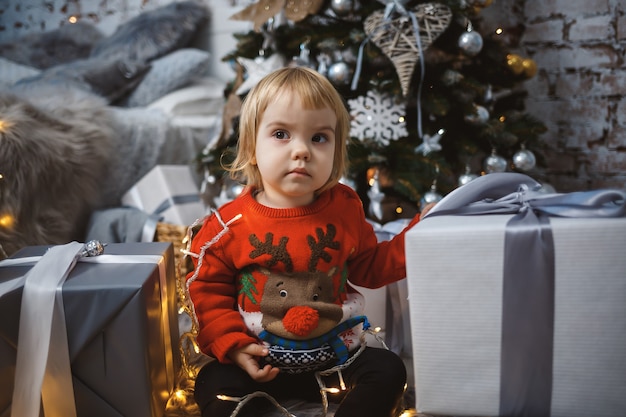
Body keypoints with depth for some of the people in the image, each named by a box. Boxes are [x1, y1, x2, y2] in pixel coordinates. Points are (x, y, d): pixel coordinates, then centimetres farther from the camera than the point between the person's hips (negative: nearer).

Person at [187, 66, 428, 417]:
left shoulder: (345, 208, -3)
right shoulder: (230, 224, -11)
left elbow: (371, 267, 7)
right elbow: (207, 290, -4)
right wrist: (233, 345, -15)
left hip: (336, 354, 3)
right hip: (261, 361, -2)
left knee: (388, 370, -12)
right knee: (215, 386, -23)